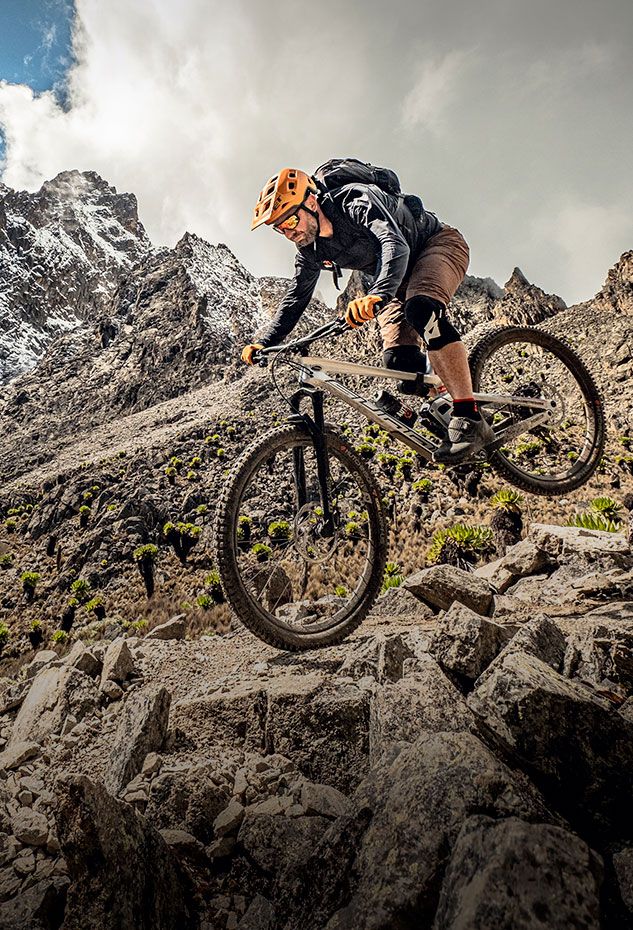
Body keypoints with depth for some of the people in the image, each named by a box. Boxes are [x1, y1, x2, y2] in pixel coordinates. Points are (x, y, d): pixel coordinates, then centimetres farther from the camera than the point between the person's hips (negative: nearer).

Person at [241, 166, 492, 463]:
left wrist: (376, 296, -63)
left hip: (439, 243, -7)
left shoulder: (355, 201, -28)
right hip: (398, 278, 7)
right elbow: (295, 299, -1)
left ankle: (469, 418, -38)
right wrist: (262, 341, -14)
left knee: (420, 308, -38)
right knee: (398, 360, -16)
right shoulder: (311, 250, -7)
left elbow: (395, 245, -45)